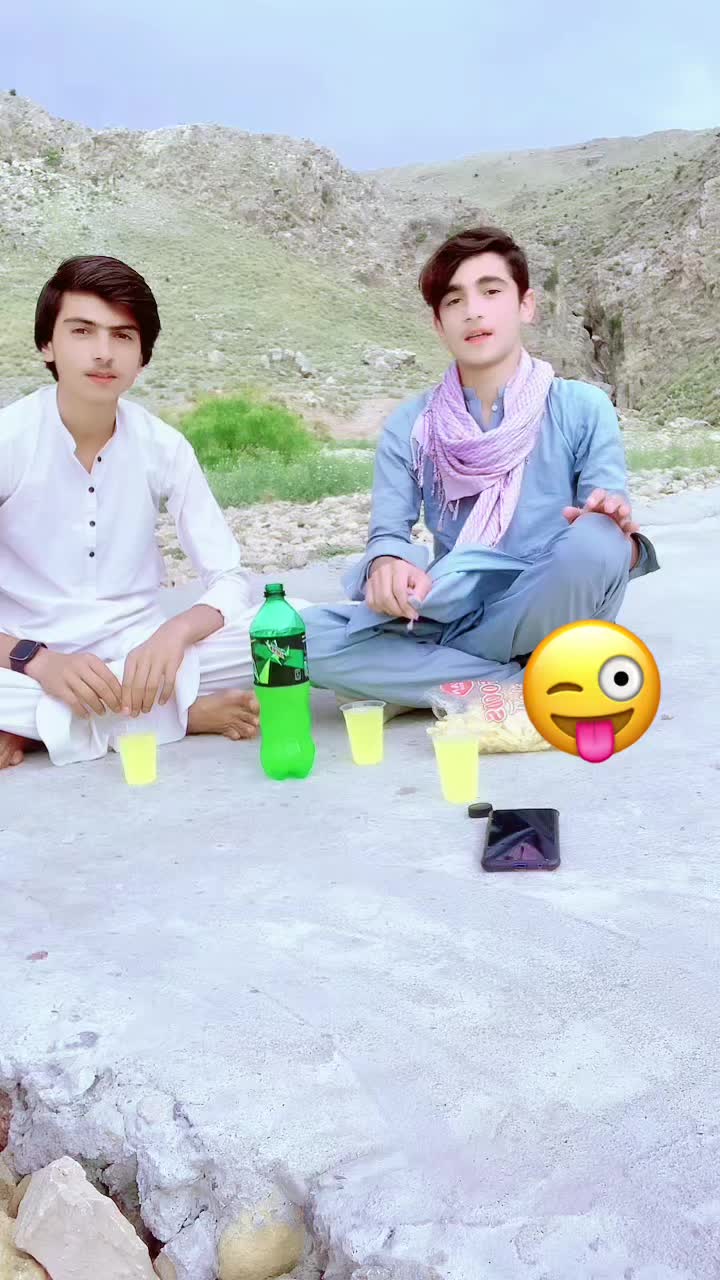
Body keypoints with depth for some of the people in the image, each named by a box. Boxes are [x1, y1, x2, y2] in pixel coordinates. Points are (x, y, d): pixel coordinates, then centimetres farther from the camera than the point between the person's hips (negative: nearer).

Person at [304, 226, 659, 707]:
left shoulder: (583, 408, -1)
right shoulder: (408, 428, 5)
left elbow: (612, 536, -7)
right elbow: (389, 532, -3)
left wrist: (621, 537, -33)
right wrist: (389, 564, -28)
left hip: (549, 621, -2)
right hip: (456, 612, 2)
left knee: (596, 539, -34)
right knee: (306, 636, -23)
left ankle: (420, 681, -17)